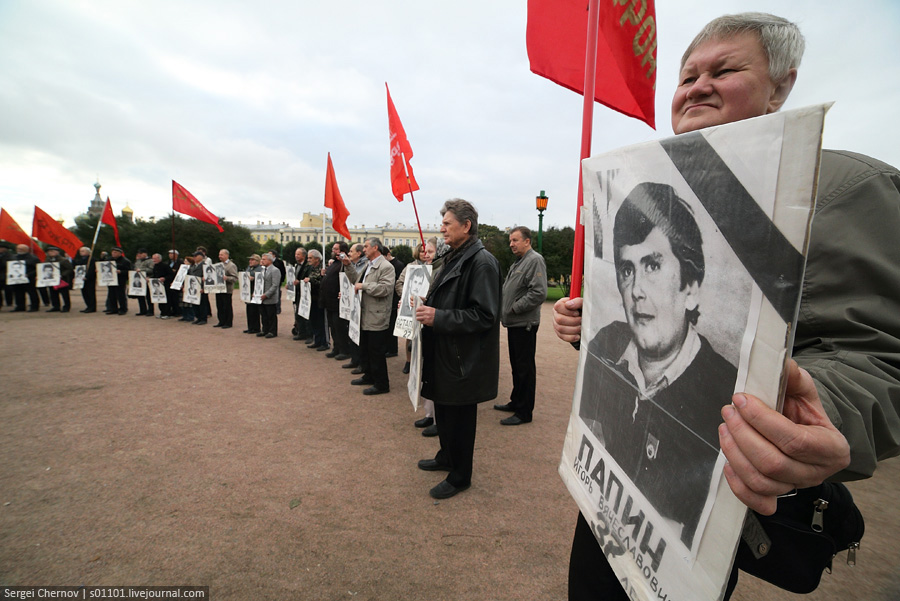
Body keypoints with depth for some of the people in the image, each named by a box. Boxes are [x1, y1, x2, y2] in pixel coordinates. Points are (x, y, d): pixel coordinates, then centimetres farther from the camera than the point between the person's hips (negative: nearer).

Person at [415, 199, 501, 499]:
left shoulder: (481, 262, -19)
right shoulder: (454, 257, 12)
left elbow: (483, 316, -25)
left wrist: (438, 317, -26)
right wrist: (425, 306, 5)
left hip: (463, 359, -9)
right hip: (444, 353, 9)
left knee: (459, 418, 6)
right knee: (443, 412, 22)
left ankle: (459, 476, 25)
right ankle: (446, 457, 43)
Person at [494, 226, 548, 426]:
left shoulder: (535, 260, -13)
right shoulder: (518, 262, 18)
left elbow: (539, 293, -23)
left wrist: (515, 308, -17)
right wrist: (504, 308, 10)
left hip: (524, 324, -10)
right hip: (514, 323, 10)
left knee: (525, 367, -2)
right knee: (516, 366, 18)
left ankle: (524, 412, 7)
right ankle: (516, 402, 32)